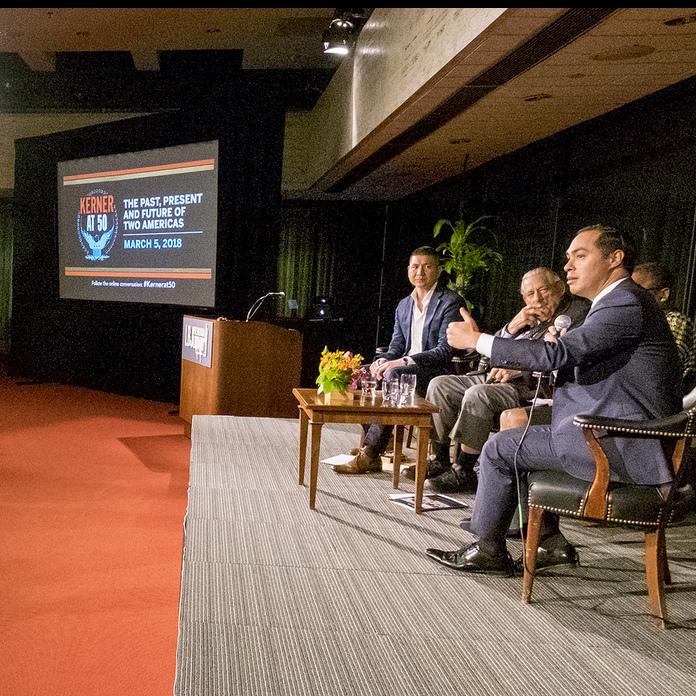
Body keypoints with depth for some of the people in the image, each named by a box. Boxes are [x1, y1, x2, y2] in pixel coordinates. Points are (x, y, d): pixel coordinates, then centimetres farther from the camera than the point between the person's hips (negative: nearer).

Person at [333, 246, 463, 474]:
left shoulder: (450, 302, -6)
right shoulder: (403, 305, 17)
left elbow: (445, 351, -14)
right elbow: (396, 346, 16)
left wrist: (403, 362, -24)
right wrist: (383, 360, -9)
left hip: (436, 372, -7)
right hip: (405, 369, 7)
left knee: (393, 375, -33)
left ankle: (369, 454, -29)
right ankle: (372, 446, -12)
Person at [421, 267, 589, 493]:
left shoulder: (578, 311, -1)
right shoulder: (527, 317, 21)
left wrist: (520, 369, -21)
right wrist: (512, 327, -2)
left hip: (532, 387, -9)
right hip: (494, 377, 9)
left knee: (477, 395, -32)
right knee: (440, 385, -1)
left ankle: (463, 472, -21)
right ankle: (440, 461, 3)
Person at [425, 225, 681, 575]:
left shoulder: (627, 304, -17)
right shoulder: (620, 301, 16)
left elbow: (557, 353, -24)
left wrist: (476, 340, -17)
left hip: (625, 449, -10)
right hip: (620, 434, 10)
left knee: (500, 448, -5)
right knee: (519, 428, 16)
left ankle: (488, 548, 13)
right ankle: (550, 541, 18)